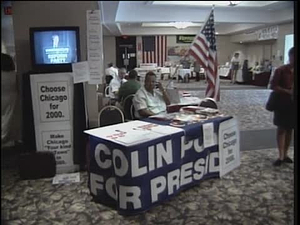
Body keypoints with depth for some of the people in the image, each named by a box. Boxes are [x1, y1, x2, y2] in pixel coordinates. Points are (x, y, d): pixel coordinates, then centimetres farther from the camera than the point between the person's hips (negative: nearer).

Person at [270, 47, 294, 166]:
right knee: (281, 129, 0)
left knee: (289, 129, 10)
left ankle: (285, 154, 20)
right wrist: (288, 91, -20)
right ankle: (281, 156, 3)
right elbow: (273, 86, -10)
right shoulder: (281, 70, -8)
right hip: (282, 103, -4)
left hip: (292, 104, 4)